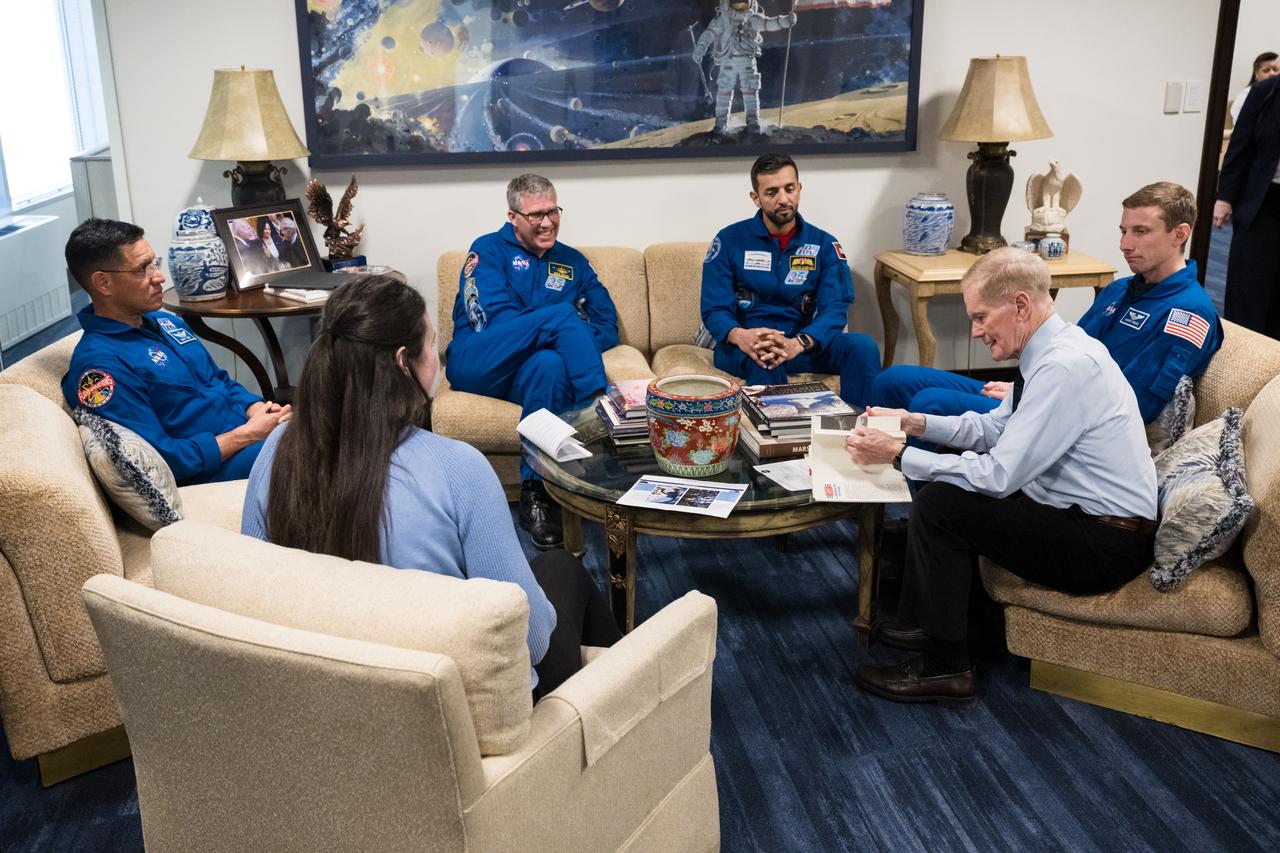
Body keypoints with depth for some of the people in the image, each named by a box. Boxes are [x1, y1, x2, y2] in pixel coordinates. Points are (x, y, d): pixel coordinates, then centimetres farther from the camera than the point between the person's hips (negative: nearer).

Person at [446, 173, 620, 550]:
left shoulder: (572, 262, 23)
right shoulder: (490, 250, 11)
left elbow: (607, 326, 13)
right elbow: (493, 318, -5)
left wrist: (570, 341, -8)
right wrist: (561, 329, -10)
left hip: (528, 370, 3)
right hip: (476, 363, -3)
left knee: (550, 363, -37)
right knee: (562, 313, -27)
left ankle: (535, 491, -36)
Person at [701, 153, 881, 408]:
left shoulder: (823, 244, 4)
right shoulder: (729, 241, 0)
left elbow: (835, 308, -9)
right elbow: (714, 310, -6)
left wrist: (797, 344, -31)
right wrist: (740, 336, -32)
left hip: (802, 345, 3)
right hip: (742, 347, -2)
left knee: (863, 346, -24)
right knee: (765, 359, -38)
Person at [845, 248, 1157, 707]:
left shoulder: (1064, 366, -25)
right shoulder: (1053, 349, 5)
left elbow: (999, 476, -26)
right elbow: (994, 427, 15)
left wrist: (898, 454, -19)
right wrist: (914, 422, 2)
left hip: (1106, 547, -10)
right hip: (1089, 518, 10)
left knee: (938, 502, -17)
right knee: (951, 474, 10)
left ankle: (945, 669, -4)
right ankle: (922, 621, 19)